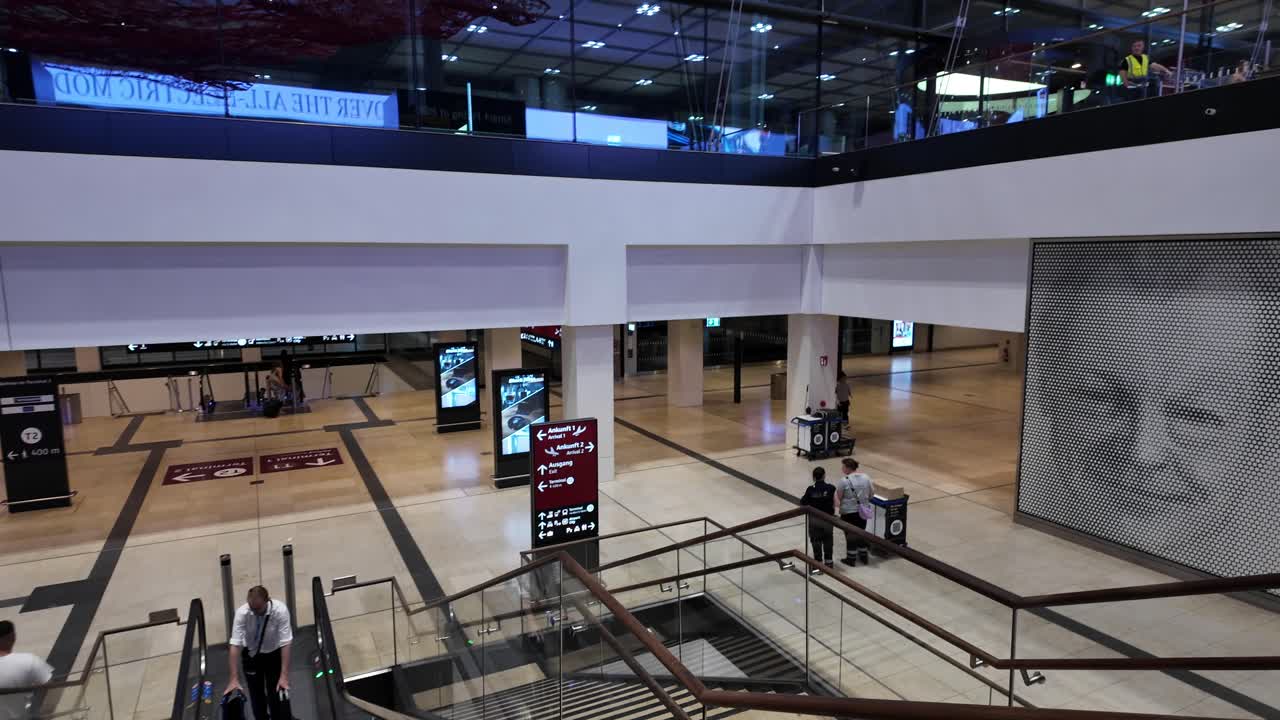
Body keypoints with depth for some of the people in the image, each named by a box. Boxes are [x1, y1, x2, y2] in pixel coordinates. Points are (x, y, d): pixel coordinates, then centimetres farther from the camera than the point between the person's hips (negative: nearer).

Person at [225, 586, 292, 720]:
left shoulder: (280, 610, -31)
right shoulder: (242, 613, -28)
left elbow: (286, 643, -29)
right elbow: (235, 645, -25)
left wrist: (284, 675, -32)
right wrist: (234, 679, -26)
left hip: (274, 654, -1)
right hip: (251, 655, 1)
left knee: (277, 693, 0)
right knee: (256, 695, 5)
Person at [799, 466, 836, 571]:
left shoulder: (810, 489, -15)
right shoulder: (831, 488, -14)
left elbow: (803, 503, -8)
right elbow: (835, 503, -11)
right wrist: (832, 513, 8)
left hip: (814, 519, -1)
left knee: (816, 541, 12)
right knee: (828, 540, 19)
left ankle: (819, 562, 17)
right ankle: (828, 561, 27)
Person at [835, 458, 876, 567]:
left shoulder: (844, 480, -19)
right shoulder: (865, 477, -3)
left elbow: (838, 497, -12)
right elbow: (872, 492, 7)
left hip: (849, 512, -5)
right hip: (863, 511, 5)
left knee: (850, 535, 8)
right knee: (861, 533, 21)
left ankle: (851, 559, 16)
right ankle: (864, 555, 31)